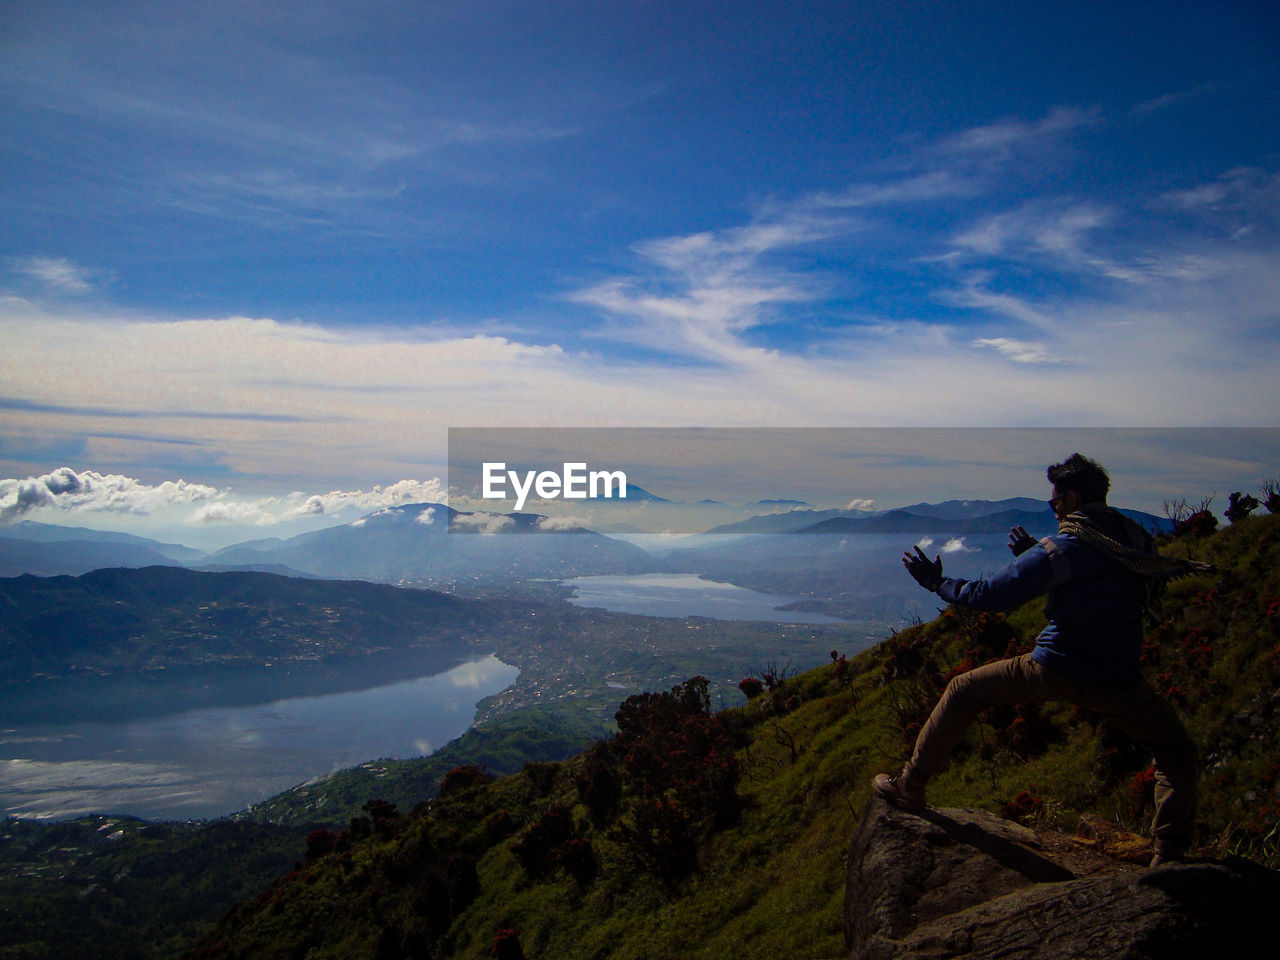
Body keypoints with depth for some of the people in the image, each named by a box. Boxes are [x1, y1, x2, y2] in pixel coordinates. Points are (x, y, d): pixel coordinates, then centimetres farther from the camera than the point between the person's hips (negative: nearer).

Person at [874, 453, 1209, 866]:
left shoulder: (1063, 549, -13)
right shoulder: (1136, 541, 4)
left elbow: (992, 595, -11)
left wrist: (936, 581, 2)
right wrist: (1034, 553, 25)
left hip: (1055, 671, -4)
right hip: (1117, 685, 4)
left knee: (963, 689, 14)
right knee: (1177, 753, 25)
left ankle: (911, 785, 19)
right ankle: (1169, 855, 14)